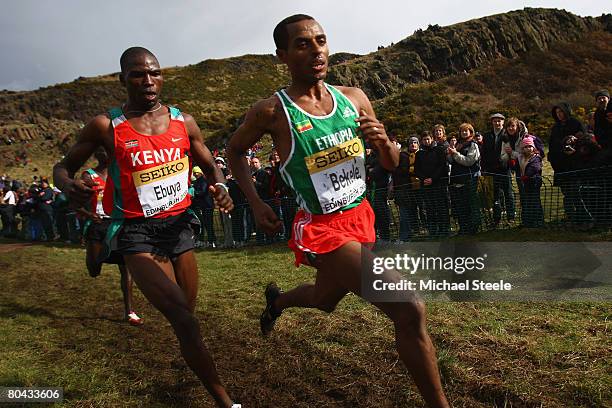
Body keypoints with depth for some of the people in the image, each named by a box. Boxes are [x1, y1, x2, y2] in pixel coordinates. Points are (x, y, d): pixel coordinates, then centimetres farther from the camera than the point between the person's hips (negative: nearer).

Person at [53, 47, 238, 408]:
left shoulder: (184, 121, 3)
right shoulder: (106, 126, -6)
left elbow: (210, 165, 14)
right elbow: (63, 167, 3)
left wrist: (219, 185, -10)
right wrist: (69, 186, -22)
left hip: (179, 224, 5)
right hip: (137, 230, -4)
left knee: (187, 313, 15)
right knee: (184, 320, -18)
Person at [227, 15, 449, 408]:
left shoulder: (354, 98, 0)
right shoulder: (272, 110, -13)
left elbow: (393, 164, 7)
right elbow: (235, 150, 6)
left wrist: (383, 142, -15)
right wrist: (256, 203, -3)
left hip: (361, 217, 7)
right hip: (321, 228, -6)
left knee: (325, 300, 29)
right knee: (409, 311, -18)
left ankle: (276, 299, 61)